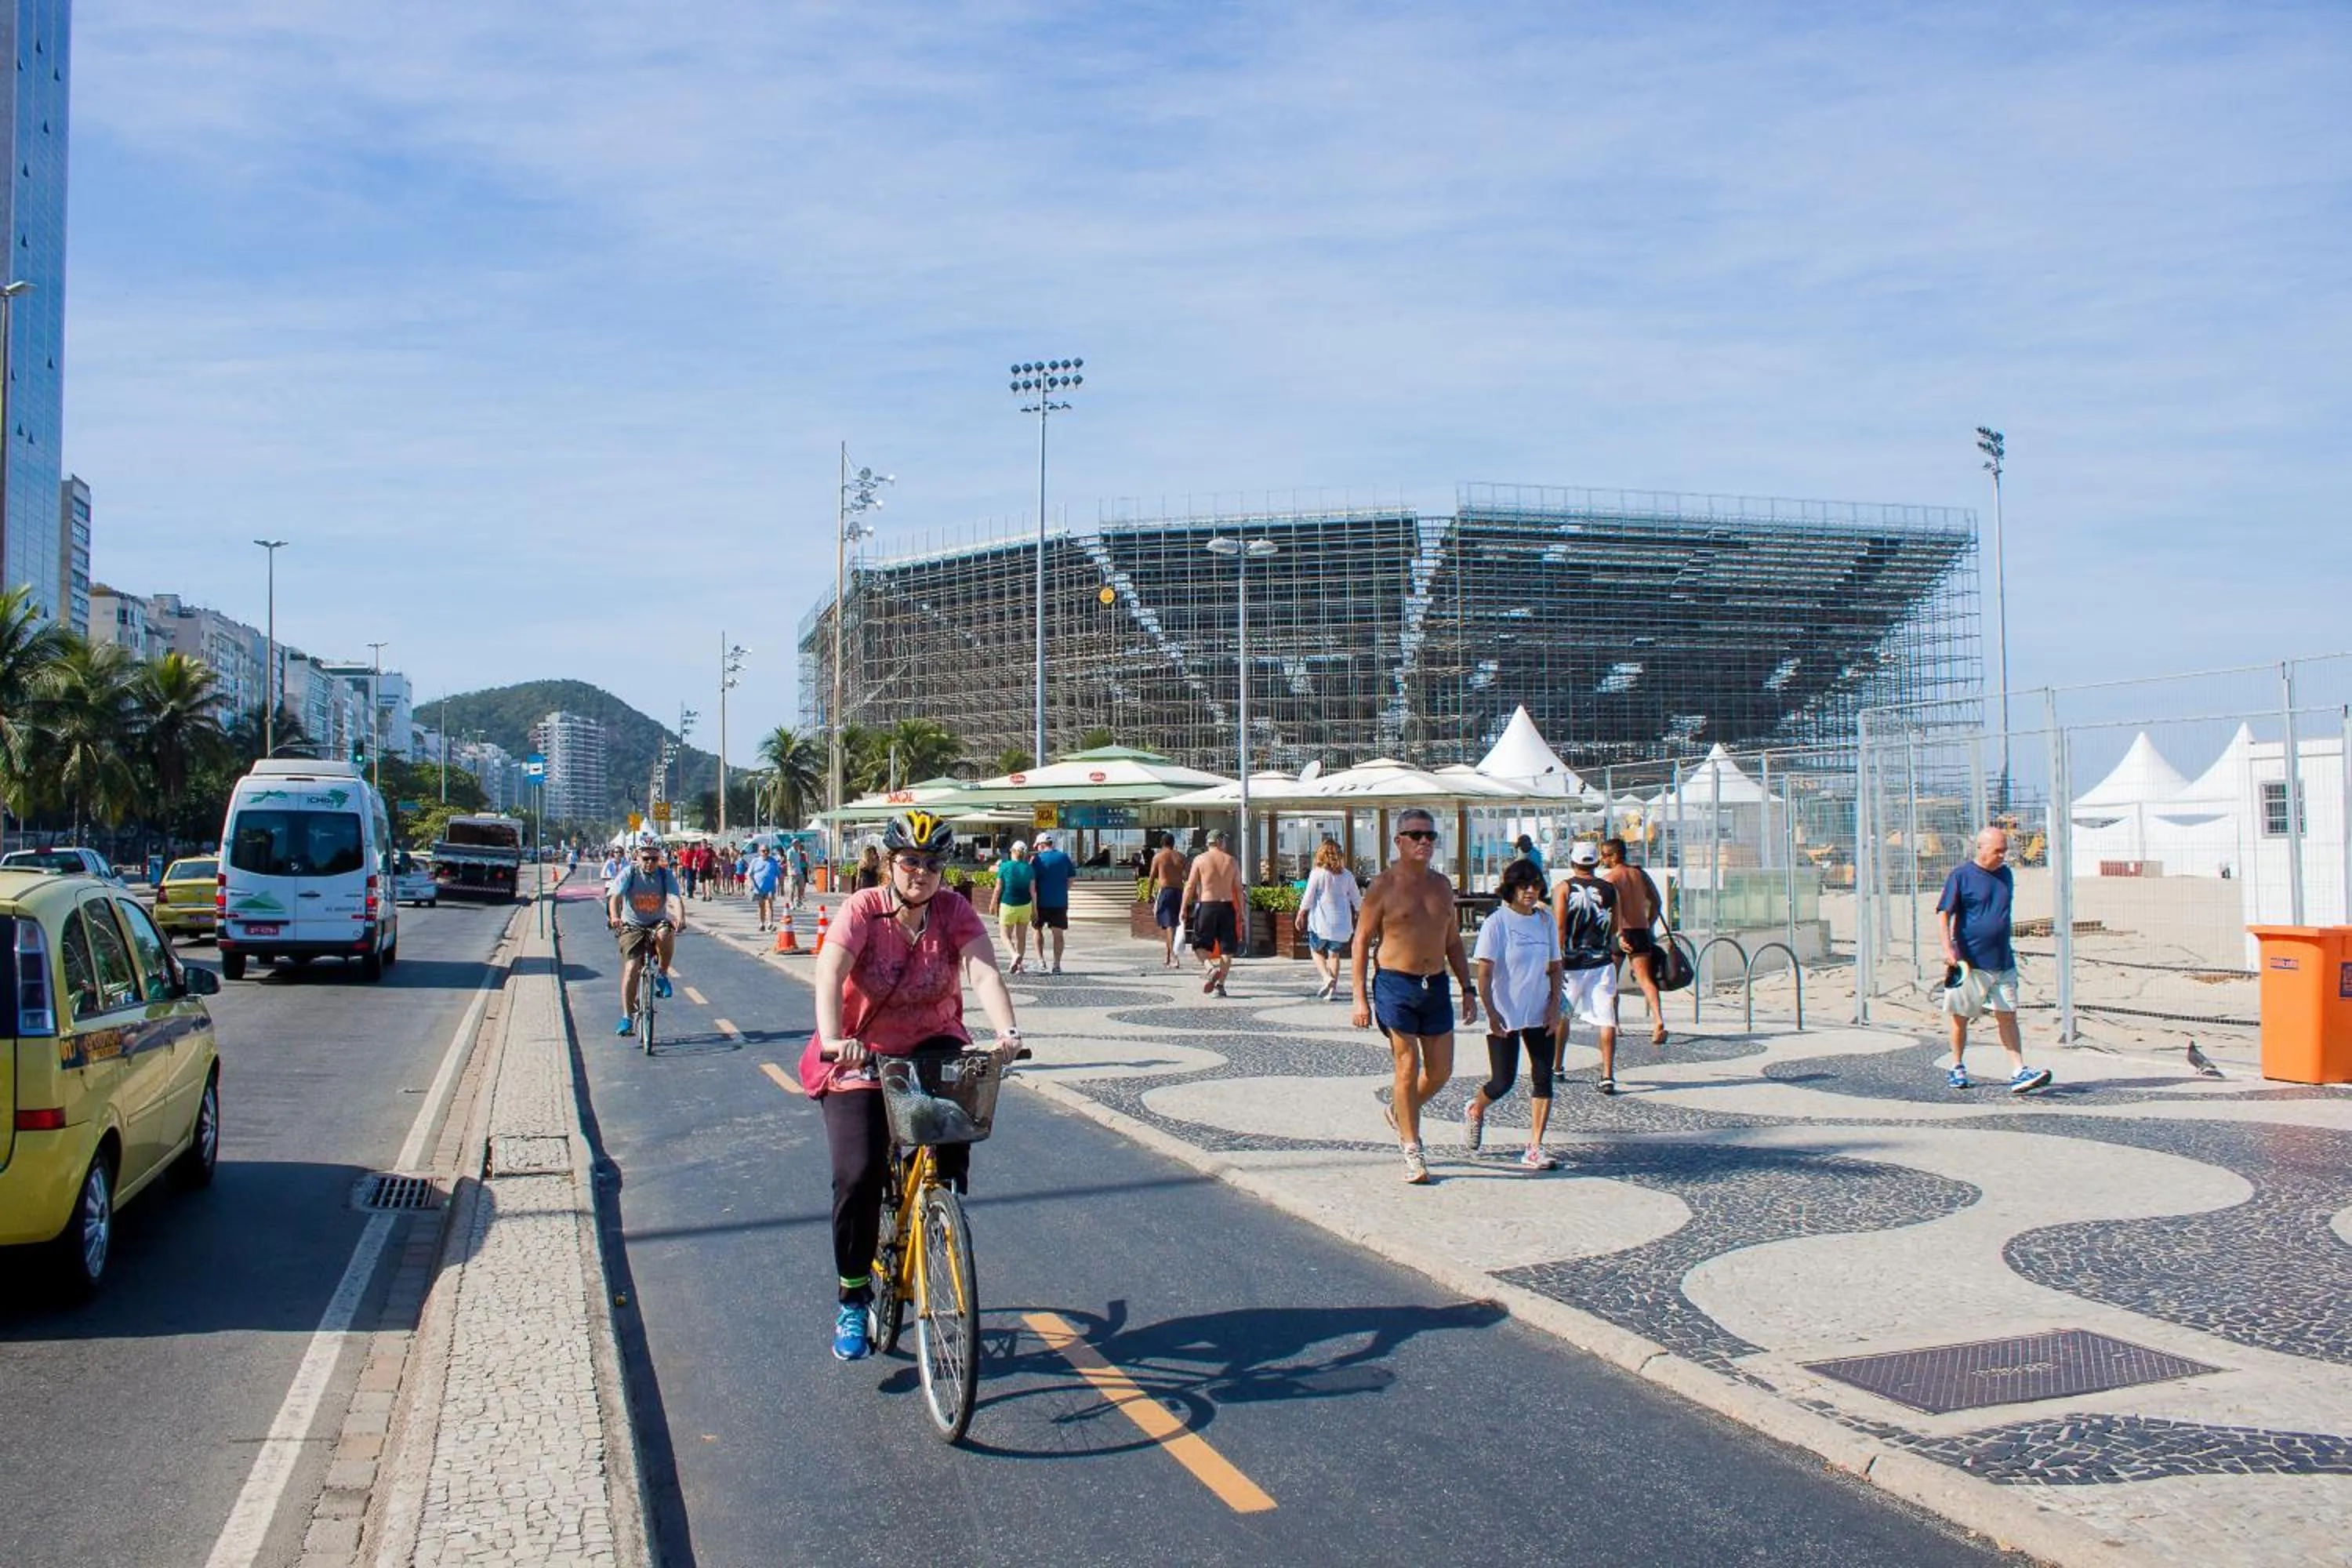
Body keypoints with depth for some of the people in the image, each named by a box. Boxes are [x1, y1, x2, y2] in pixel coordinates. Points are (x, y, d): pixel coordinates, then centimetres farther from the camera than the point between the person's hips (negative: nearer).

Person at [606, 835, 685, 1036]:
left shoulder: (666, 875, -6)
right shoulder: (629, 874, -8)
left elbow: (676, 899, -21)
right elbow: (614, 896, -22)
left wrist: (680, 919, -41)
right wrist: (614, 917, -43)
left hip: (657, 923, 0)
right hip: (632, 927, 0)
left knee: (665, 934, -35)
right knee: (631, 967, -16)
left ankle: (663, 975, -11)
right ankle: (627, 1017, -8)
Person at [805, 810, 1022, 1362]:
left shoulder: (955, 912, -8)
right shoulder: (864, 909, -14)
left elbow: (984, 972, -22)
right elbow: (830, 972, -28)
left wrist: (1007, 1033, -40)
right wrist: (832, 1040, -46)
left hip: (933, 1046, 2)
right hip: (861, 1055, -2)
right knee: (858, 1175, -13)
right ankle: (852, 1304, 5)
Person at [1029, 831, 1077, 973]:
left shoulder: (1037, 859, -6)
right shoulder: (1064, 858, 4)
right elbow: (1071, 879, 7)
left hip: (1042, 901, -2)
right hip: (1060, 902, 2)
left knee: (1038, 929, 17)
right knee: (1058, 933, 6)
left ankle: (1040, 959, 5)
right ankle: (1057, 965, 3)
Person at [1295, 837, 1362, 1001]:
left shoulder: (1317, 873, -9)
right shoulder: (1347, 875, 2)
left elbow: (1308, 898, -7)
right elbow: (1357, 899, 9)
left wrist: (1300, 916, 4)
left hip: (1321, 921, -3)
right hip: (1341, 922, 3)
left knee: (1316, 951, 13)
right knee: (1334, 954, 12)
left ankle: (1327, 978, -10)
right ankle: (1333, 987, 7)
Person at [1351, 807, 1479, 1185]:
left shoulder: (1442, 885, 11)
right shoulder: (1384, 885, -5)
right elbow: (1361, 941, -5)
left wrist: (1468, 989, 12)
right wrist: (1360, 997, -11)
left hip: (1436, 986, 5)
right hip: (1395, 985, -5)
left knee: (1441, 1071, 6)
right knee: (1408, 1068, -6)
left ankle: (1400, 1113, 34)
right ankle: (1412, 1152, 3)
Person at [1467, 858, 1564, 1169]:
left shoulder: (1546, 921, 6)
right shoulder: (1497, 922, -9)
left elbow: (1555, 967, 13)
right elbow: (1484, 972, -13)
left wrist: (1555, 1006, 1)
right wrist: (1491, 1012, -20)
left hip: (1540, 1016, 5)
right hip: (1505, 1017, -5)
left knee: (1543, 1078, -3)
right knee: (1502, 1082, -2)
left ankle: (1534, 1149, 2)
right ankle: (1474, 1111, 31)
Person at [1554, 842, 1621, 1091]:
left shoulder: (1563, 889, -4)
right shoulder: (1609, 890, 5)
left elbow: (1559, 927, -13)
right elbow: (1614, 929, 13)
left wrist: (1557, 961, -13)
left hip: (1571, 964, -1)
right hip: (1602, 963, 1)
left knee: (1561, 1014, 17)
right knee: (1605, 1019, -2)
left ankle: (1556, 1067, 29)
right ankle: (1607, 1075, -11)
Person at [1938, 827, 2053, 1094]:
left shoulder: (2006, 875, 11)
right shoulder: (1961, 876, -7)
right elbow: (1944, 914, -11)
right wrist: (1948, 948, -21)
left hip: (2003, 962, 5)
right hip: (1970, 961, -5)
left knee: (2007, 1016, 1)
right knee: (1961, 1017, 7)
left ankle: (2019, 1072, -1)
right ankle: (1957, 1067, 22)